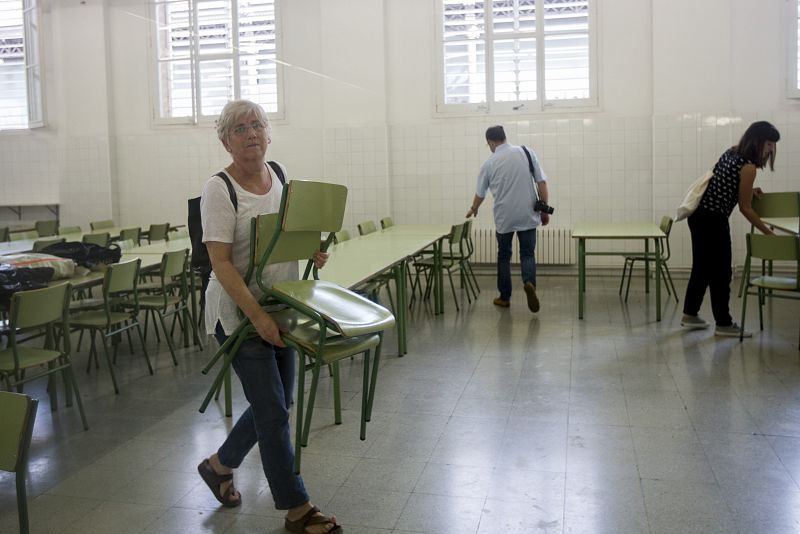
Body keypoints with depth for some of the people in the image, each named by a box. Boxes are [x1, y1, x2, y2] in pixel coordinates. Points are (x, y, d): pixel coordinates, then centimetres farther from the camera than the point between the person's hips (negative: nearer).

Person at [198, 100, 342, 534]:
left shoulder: (280, 176, 5)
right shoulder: (219, 189, -15)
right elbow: (221, 262, -20)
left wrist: (312, 252, -4)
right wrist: (257, 316, -27)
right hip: (238, 311, -7)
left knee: (275, 404, 16)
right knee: (274, 412, -2)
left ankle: (219, 464, 40)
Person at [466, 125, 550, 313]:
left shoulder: (489, 163, 1)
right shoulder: (527, 152, 1)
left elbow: (480, 193, 14)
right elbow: (542, 182, -2)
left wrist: (473, 209, 34)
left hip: (504, 217, 0)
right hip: (528, 215, 0)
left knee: (504, 256, 15)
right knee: (527, 254, 6)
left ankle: (504, 297, 19)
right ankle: (530, 283, -21)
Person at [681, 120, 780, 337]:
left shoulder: (731, 152, 11)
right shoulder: (748, 166, -15)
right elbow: (745, 208, -11)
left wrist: (748, 190, 14)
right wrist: (768, 232, -4)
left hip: (699, 215, 9)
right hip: (713, 220, -9)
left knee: (702, 266, 17)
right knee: (720, 271, 1)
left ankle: (690, 314, 25)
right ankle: (723, 324, 10)